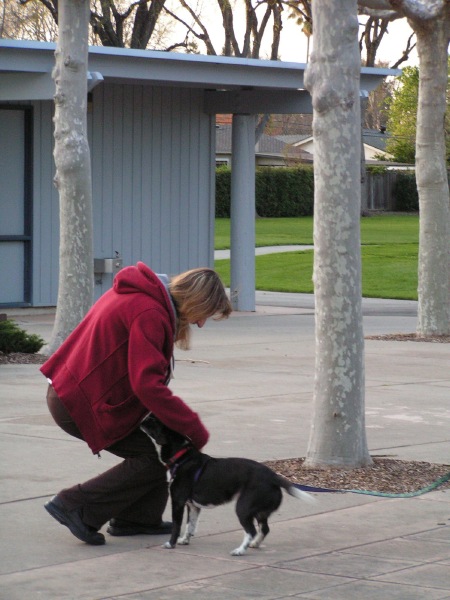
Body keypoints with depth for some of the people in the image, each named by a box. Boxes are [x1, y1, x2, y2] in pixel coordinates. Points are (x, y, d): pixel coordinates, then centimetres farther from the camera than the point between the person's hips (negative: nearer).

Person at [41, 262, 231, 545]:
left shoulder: (138, 295, 9)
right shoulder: (150, 314, -23)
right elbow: (148, 384, -29)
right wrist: (196, 430, -23)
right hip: (82, 403, -10)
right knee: (151, 458, -5)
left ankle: (138, 519, 17)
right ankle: (76, 506, -2)